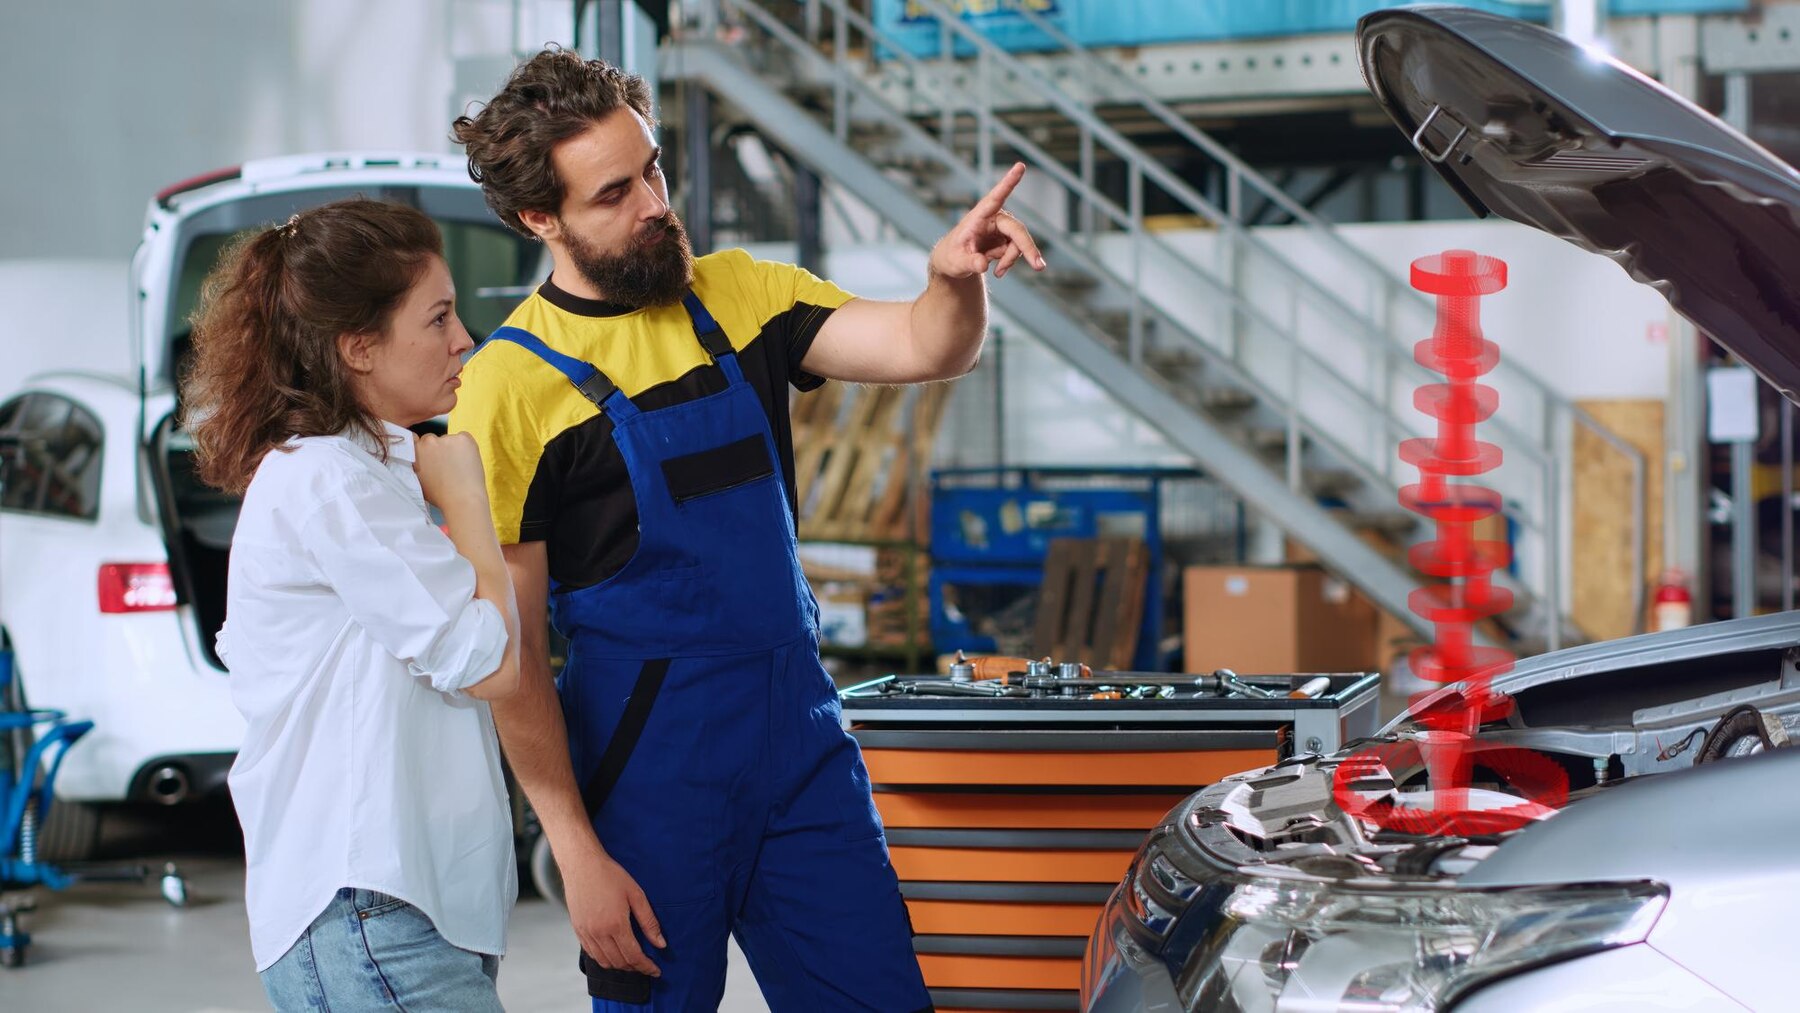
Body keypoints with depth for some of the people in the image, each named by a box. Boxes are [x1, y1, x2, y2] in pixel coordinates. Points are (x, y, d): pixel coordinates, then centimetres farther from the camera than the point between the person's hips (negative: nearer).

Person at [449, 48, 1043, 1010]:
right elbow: (509, 650, -11)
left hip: (803, 748, 5)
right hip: (650, 780, -4)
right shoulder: (509, 388, -10)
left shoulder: (737, 294, 6)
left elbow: (923, 349, -3)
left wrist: (955, 279, -26)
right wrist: (576, 854, -13)